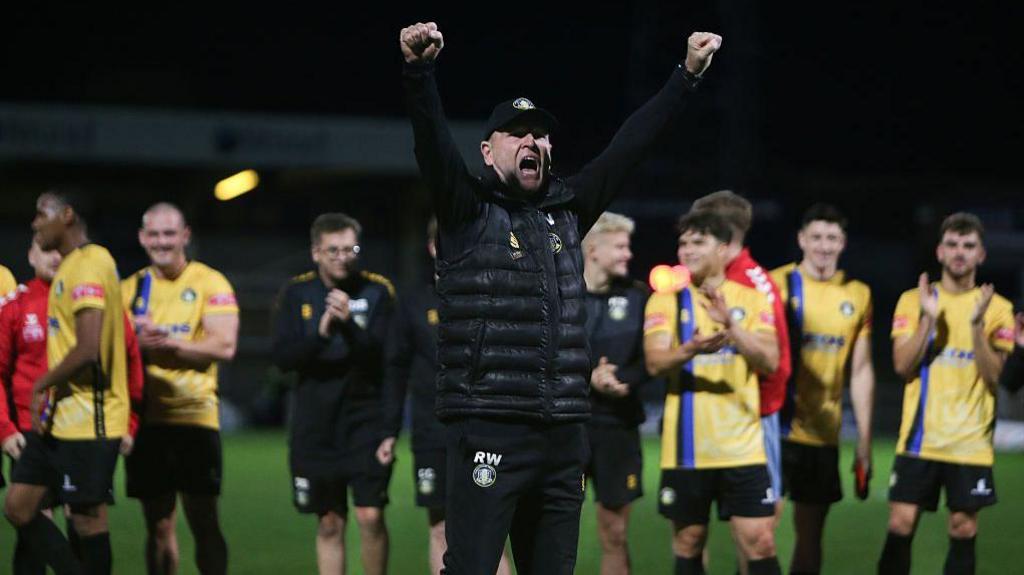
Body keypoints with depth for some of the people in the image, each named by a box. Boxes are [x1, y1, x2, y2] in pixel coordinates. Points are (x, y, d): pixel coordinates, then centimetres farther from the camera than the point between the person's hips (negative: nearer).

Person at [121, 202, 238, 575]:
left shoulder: (210, 283, -1)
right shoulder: (130, 289, 11)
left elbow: (224, 346, -12)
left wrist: (166, 342, -19)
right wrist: (137, 341, -15)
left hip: (194, 415, -3)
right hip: (145, 418, 3)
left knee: (204, 522, -5)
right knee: (159, 526, 8)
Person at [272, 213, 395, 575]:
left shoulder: (377, 290, -2)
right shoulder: (297, 293, 4)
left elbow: (386, 357, -10)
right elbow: (282, 358, -4)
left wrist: (350, 325, -25)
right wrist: (321, 333, -21)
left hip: (366, 421, -2)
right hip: (315, 423, 2)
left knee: (370, 516, -11)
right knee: (329, 524, 8)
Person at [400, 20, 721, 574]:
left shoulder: (567, 210, 16)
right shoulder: (467, 210, 2)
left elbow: (629, 146, 17)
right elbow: (433, 141, -14)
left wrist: (687, 75, 14)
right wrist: (418, 70, -31)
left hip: (563, 438, 6)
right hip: (488, 432, -6)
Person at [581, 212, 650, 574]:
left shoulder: (637, 297, 4)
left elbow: (650, 360, 1)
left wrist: (620, 380, -18)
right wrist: (587, 378, -20)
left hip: (617, 426, 2)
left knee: (614, 536, 7)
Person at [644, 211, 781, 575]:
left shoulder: (753, 300, 5)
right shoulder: (666, 301, 3)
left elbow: (770, 361, -6)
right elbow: (655, 362, -11)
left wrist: (731, 325, -20)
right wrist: (690, 350, -32)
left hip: (743, 446, 0)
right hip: (686, 449, 0)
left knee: (760, 543, -4)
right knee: (688, 544, 7)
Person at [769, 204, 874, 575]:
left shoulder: (858, 295, 7)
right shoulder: (777, 284, -5)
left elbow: (860, 371, 10)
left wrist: (864, 440, 7)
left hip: (823, 433, 4)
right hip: (775, 426, -4)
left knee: (811, 531, 9)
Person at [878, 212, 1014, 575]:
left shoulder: (997, 308, 2)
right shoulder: (913, 301, 5)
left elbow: (993, 376, -6)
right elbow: (902, 366, -4)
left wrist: (977, 325, -18)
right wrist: (928, 319, -15)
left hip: (971, 444, 0)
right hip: (919, 439, 0)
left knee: (963, 530, 2)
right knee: (901, 525, -4)